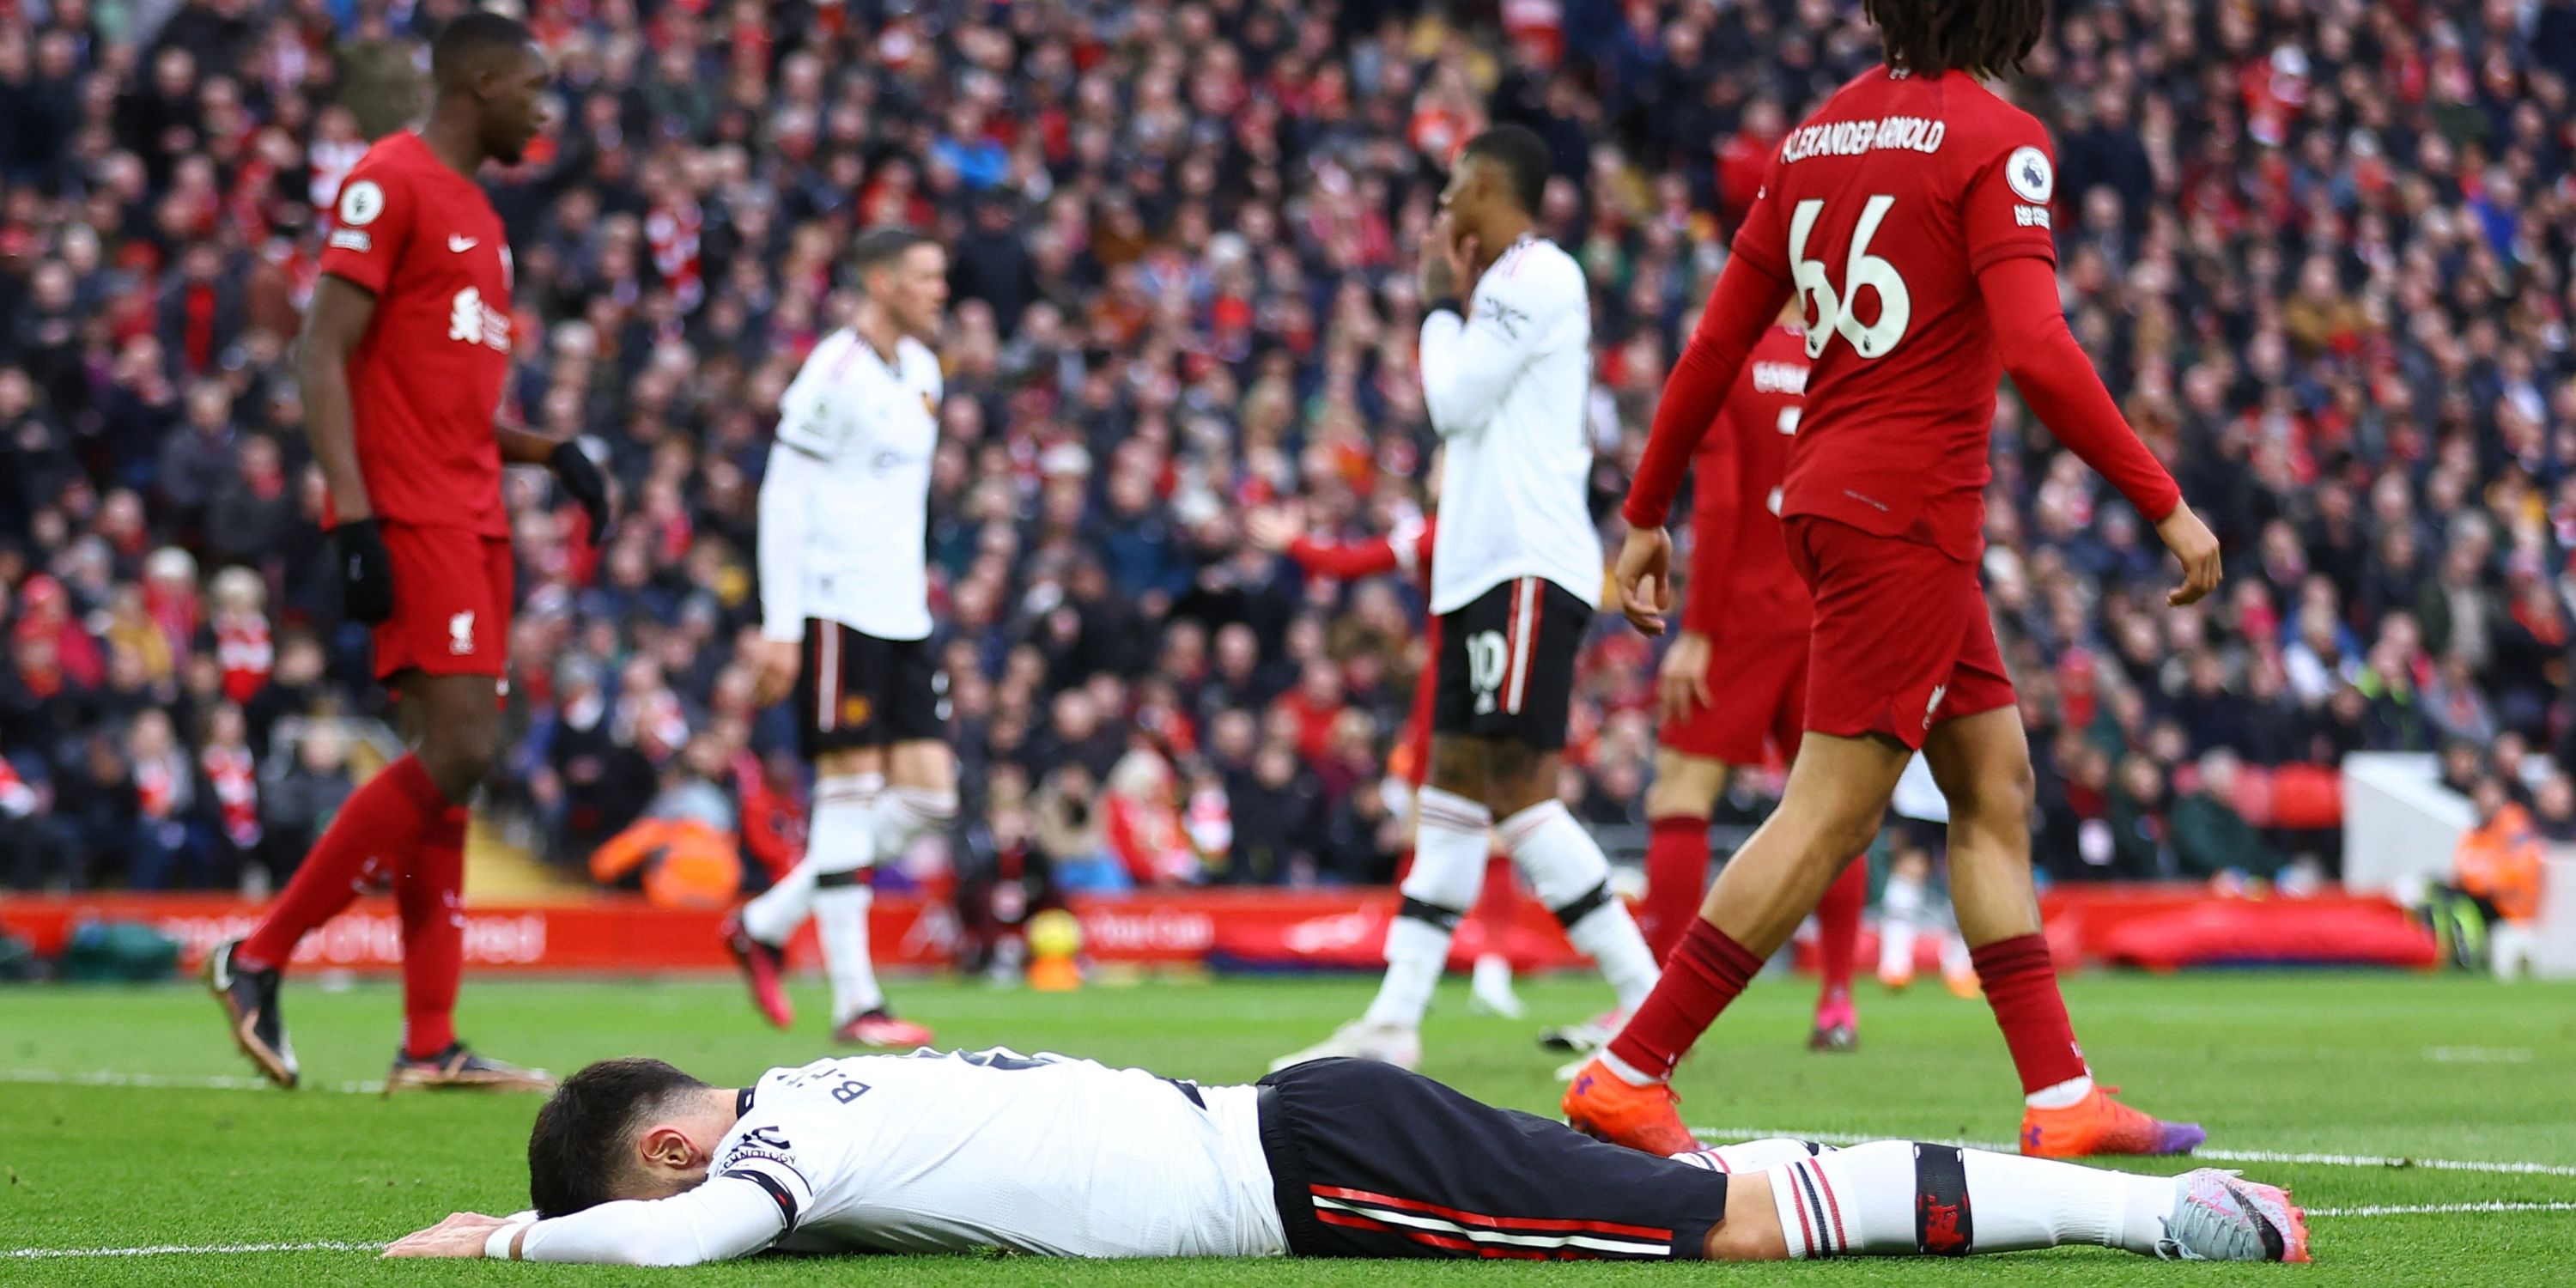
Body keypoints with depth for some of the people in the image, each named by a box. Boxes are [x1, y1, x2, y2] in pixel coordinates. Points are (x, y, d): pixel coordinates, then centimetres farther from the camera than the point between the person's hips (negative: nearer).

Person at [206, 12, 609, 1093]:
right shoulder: (389, 183, -7)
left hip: (472, 517, 9)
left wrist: (547, 452, 12)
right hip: (411, 515, -9)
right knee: (459, 751, -16)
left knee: (447, 764, 6)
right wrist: (354, 517, -21)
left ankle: (430, 1045, 6)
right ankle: (259, 957, -7)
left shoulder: (478, 217, 21)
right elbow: (326, 353, -13)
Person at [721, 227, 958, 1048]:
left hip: (903, 616, 9)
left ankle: (766, 924, 15)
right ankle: (855, 1001, -4)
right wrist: (780, 627, -16)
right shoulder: (836, 372, -11)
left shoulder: (919, 370, 16)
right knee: (851, 790, -7)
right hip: (837, 609, -8)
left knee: (928, 795, 3)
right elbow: (782, 499, -12)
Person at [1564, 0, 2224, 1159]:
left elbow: (1715, 345, 13)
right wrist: (2164, 504, -17)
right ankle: (1628, 1074, -5)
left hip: (1830, 498, 9)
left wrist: (1646, 512, 20)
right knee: (1829, 814, -6)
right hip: (1908, 510, -9)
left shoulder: (1819, 136, 12)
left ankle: (2061, 1098, 9)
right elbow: (2035, 352, -22)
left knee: (1995, 790, 11)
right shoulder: (1996, 140, -11)